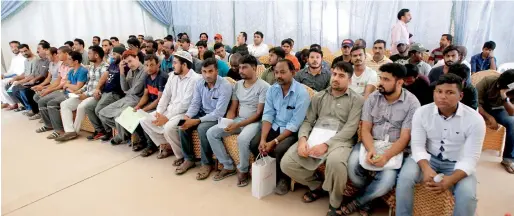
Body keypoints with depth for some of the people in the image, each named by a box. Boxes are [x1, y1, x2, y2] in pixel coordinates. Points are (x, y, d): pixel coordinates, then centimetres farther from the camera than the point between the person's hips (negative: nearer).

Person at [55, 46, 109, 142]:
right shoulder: (91, 67, 16)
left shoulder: (105, 68, -13)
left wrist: (87, 94, -18)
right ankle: (69, 130, -14)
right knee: (64, 104, -3)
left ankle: (75, 131, -10)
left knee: (81, 107, -32)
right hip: (86, 94, 9)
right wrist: (81, 90, 5)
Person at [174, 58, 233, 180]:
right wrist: (187, 117, -21)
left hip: (217, 118, -6)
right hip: (203, 113, 6)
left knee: (203, 128, -33)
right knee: (182, 125, -15)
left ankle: (207, 163, -13)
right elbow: (195, 104, 1)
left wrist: (197, 121, -30)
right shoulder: (199, 84, -1)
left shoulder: (225, 86, -22)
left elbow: (219, 113, -26)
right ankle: (188, 159, 2)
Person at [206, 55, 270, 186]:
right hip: (238, 120, 7)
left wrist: (238, 125, -22)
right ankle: (228, 166, 2)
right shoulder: (237, 85, 10)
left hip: (254, 122, -7)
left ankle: (243, 171, -9)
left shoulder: (263, 86, -11)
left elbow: (259, 114, -15)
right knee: (211, 133, -9)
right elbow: (233, 109, 11)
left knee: (242, 139, -37)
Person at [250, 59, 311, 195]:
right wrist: (263, 139, -19)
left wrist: (274, 142, -24)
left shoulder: (301, 93, -18)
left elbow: (294, 124, -21)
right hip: (275, 127, 5)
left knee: (280, 149, -31)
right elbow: (268, 115, -4)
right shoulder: (272, 90, 0)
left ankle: (283, 179, 0)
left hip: (293, 131, -5)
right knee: (254, 144, -16)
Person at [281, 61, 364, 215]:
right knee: (286, 163, -15)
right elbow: (307, 121, 13)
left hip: (339, 141, -4)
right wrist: (303, 139, -10)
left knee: (335, 161, -39)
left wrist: (326, 144, -21)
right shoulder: (319, 96, 18)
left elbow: (350, 129, -8)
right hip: (315, 138, 4)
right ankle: (317, 186, 14)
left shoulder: (357, 100, 4)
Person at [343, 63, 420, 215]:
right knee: (353, 165, -27)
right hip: (371, 145, 2)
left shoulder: (412, 103, -7)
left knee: (386, 181, -29)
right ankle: (367, 198, 6)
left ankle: (358, 202, 3)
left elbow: (404, 138, -11)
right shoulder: (373, 98, 2)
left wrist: (386, 156, -28)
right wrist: (371, 150, -22)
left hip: (395, 149, -2)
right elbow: (365, 129, -1)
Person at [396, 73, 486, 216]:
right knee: (405, 176, -28)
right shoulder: (422, 112, -11)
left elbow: (470, 159, -16)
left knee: (467, 195, -28)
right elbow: (417, 146, -12)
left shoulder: (475, 120, -15)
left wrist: (450, 180, -34)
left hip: (458, 164, 0)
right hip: (427, 159, 1)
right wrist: (426, 169, -33)